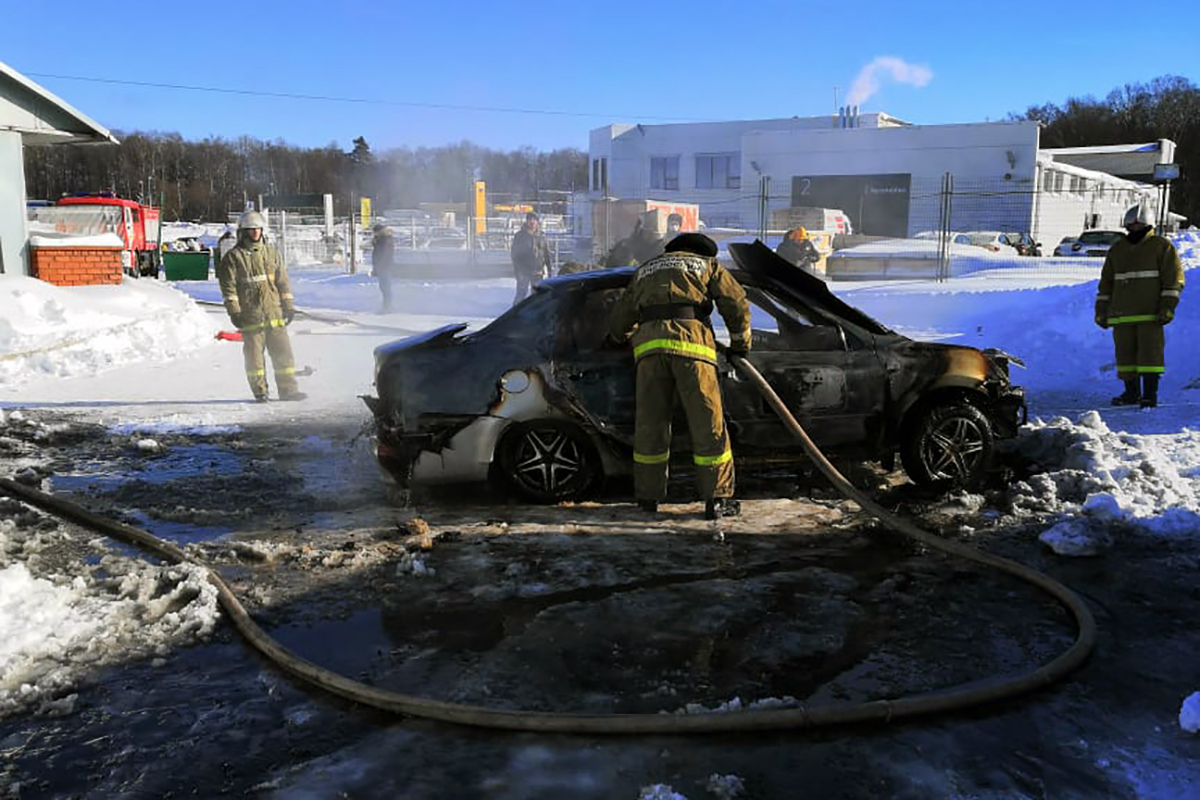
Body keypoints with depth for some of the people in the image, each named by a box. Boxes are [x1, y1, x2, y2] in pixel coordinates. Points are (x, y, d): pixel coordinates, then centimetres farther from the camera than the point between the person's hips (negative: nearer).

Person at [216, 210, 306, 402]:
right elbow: (228, 286, -3)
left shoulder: (271, 253, 13)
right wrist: (234, 311, -10)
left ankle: (288, 389, 8)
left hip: (274, 313, 4)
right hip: (250, 316, -4)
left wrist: (289, 306, 12)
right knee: (254, 354, 0)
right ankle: (260, 392, 8)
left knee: (283, 351, 3)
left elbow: (283, 280, 16)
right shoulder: (233, 257, 1)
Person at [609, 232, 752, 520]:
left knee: (649, 423, 9)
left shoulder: (644, 271, 34)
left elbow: (617, 325, 34)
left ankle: (648, 497, 16)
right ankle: (717, 499, 3)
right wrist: (740, 343, 26)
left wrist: (631, 335, 56)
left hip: (649, 345, 3)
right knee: (708, 422, 2)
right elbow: (737, 304, 12)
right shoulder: (708, 265, 26)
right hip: (691, 344, -3)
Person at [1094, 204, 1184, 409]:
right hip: (1121, 314, 5)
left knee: (1150, 351, -8)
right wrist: (1101, 310, 16)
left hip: (1150, 314, -4)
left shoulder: (1161, 246, 4)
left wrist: (1167, 307, -10)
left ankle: (1150, 394, -5)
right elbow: (1106, 283, 21)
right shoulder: (1117, 249, 18)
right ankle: (1132, 392, 16)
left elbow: (1174, 279, -1)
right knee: (1125, 353, 6)